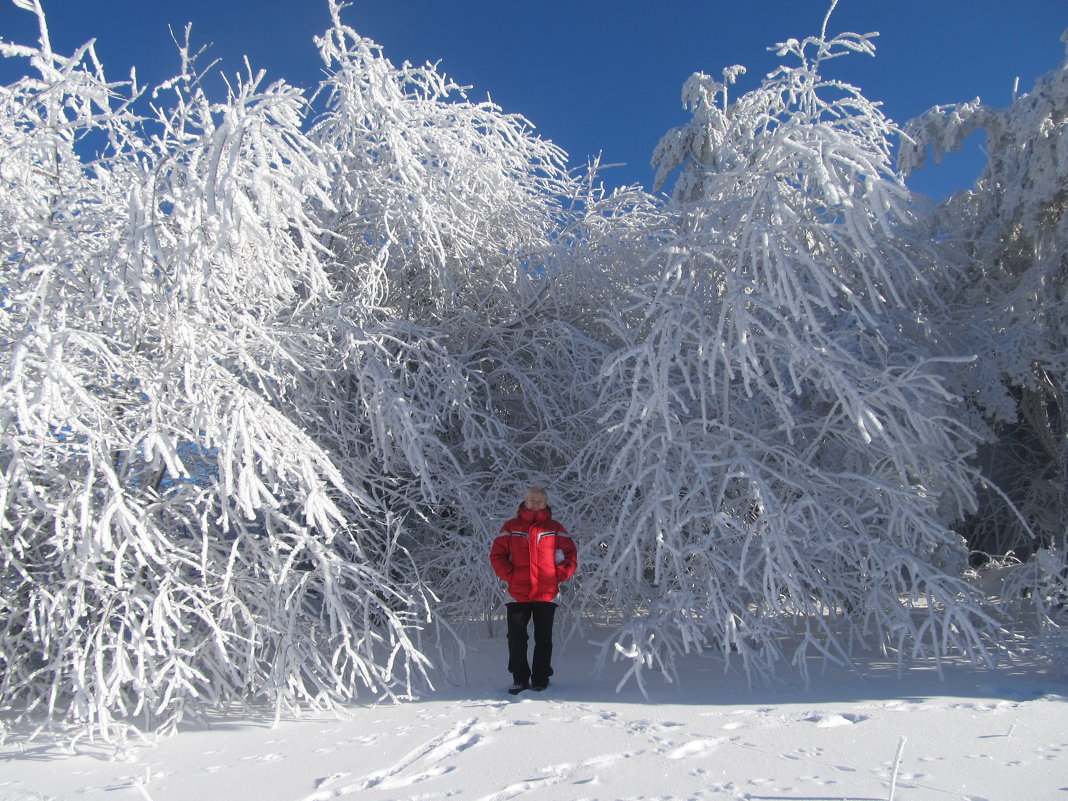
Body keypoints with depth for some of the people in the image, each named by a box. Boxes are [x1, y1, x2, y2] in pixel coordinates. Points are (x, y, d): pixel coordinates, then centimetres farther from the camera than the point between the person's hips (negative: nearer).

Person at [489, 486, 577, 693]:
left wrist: (560, 575, -2)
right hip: (518, 594, 0)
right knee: (516, 639, 2)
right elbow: (497, 555, 6)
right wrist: (510, 575, -4)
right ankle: (520, 679, 14)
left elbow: (571, 554, 9)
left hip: (546, 594, 0)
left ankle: (541, 680, 16)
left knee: (543, 639, 5)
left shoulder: (555, 529, 6)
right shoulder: (511, 528, 6)